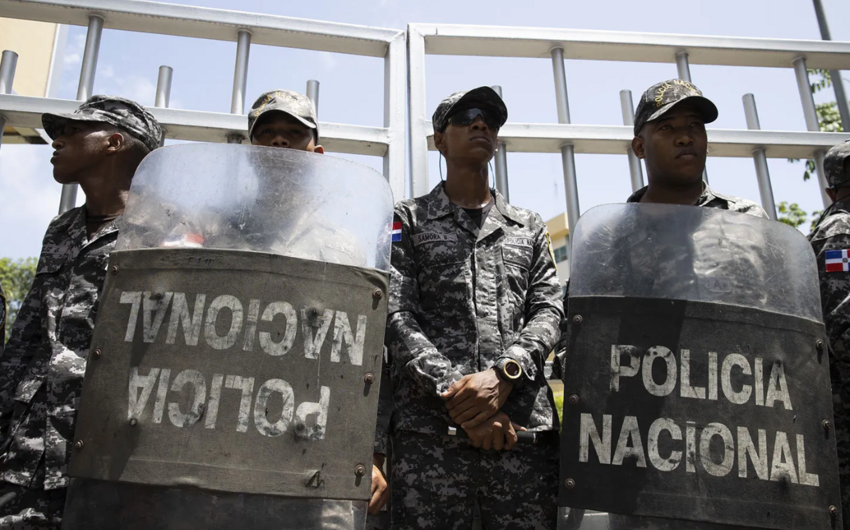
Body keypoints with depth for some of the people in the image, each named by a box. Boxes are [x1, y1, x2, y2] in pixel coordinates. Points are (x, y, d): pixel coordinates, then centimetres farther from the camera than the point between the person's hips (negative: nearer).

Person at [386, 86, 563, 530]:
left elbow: (547, 311, 10)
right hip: (429, 428, -2)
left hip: (525, 425, 2)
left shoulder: (530, 227, 22)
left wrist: (502, 375, -10)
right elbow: (396, 316, 1)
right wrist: (455, 394, -12)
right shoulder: (406, 220, 13)